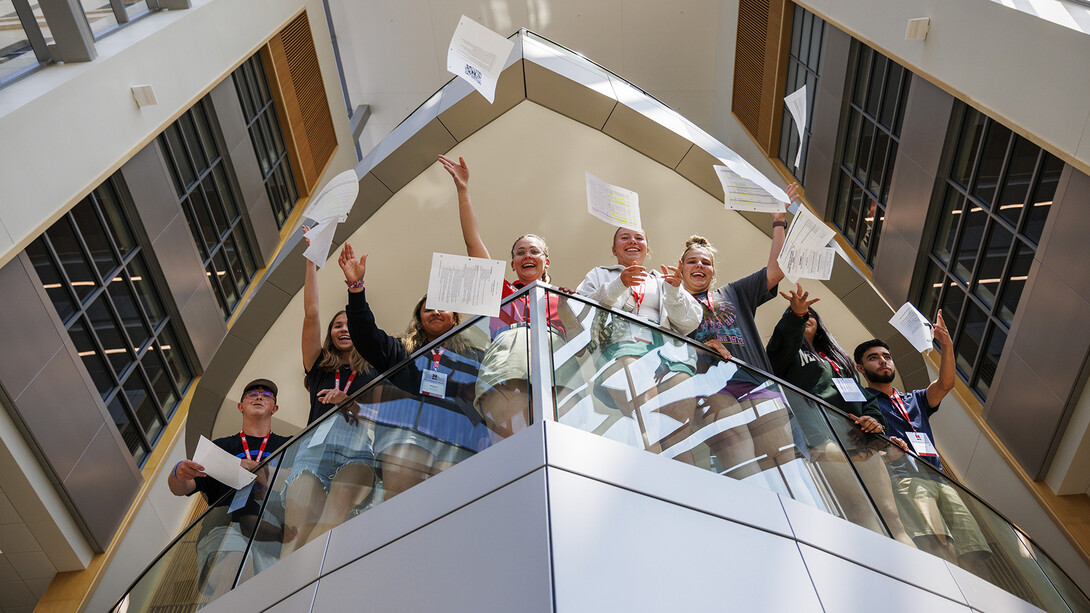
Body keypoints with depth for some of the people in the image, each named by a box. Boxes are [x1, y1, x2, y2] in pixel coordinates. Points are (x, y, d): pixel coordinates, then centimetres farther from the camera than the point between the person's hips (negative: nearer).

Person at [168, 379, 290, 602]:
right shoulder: (220, 447, 29)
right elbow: (180, 489, 18)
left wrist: (257, 469, -4)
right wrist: (179, 473, -6)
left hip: (270, 525, 0)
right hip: (224, 522, 1)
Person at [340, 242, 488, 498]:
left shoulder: (476, 357, 30)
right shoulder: (403, 350, 28)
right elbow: (367, 337, 13)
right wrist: (356, 286, 2)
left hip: (459, 444, 0)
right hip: (406, 433, 0)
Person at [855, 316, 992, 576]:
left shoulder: (914, 400, 35)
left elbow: (945, 384, 18)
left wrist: (946, 344, 4)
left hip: (938, 478, 6)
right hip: (903, 475, -6)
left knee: (974, 556, -13)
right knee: (939, 551, -29)